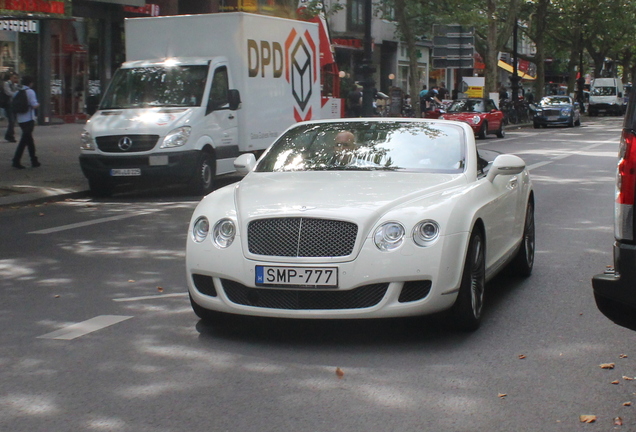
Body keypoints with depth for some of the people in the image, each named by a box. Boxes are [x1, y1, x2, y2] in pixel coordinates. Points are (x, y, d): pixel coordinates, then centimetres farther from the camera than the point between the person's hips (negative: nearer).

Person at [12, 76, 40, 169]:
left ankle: (34, 161, 20)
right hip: (28, 119, -7)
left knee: (29, 140, 16)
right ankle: (16, 161, -11)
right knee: (24, 140, -5)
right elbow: (34, 105, -17)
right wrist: (38, 104, 2)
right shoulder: (30, 91, -9)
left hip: (20, 120, 7)